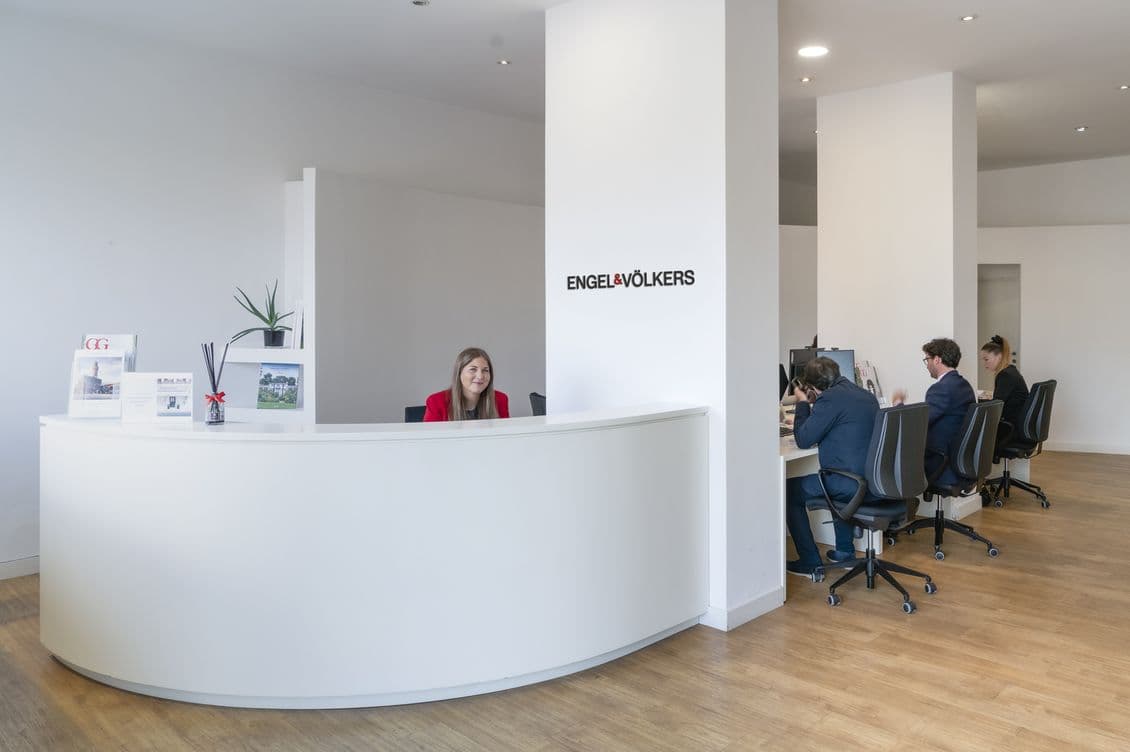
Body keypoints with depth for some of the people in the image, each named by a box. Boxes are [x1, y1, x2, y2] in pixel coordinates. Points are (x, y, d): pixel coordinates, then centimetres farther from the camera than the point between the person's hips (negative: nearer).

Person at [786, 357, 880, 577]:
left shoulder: (830, 399, -16)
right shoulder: (866, 395, 12)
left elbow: (803, 440, -10)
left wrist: (802, 404, 3)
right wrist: (813, 406, 23)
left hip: (853, 484, -9)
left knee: (790, 490, 9)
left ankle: (810, 562, 11)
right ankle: (845, 551, 39)